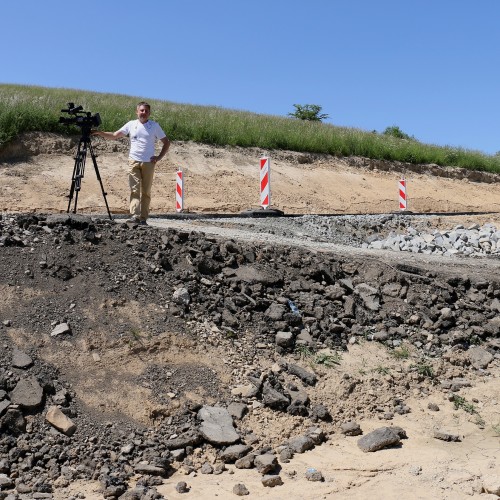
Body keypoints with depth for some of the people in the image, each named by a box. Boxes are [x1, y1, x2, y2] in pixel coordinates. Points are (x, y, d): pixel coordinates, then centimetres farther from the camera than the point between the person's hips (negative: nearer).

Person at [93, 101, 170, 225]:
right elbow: (114, 135, 8)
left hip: (148, 163, 0)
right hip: (134, 162, 1)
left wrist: (159, 157, -1)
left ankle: (143, 218, 6)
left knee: (146, 191, 3)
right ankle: (135, 215, -18)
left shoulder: (154, 126, 5)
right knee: (135, 189, -10)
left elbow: (166, 142, 9)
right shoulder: (131, 124, 8)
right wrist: (99, 133, -5)